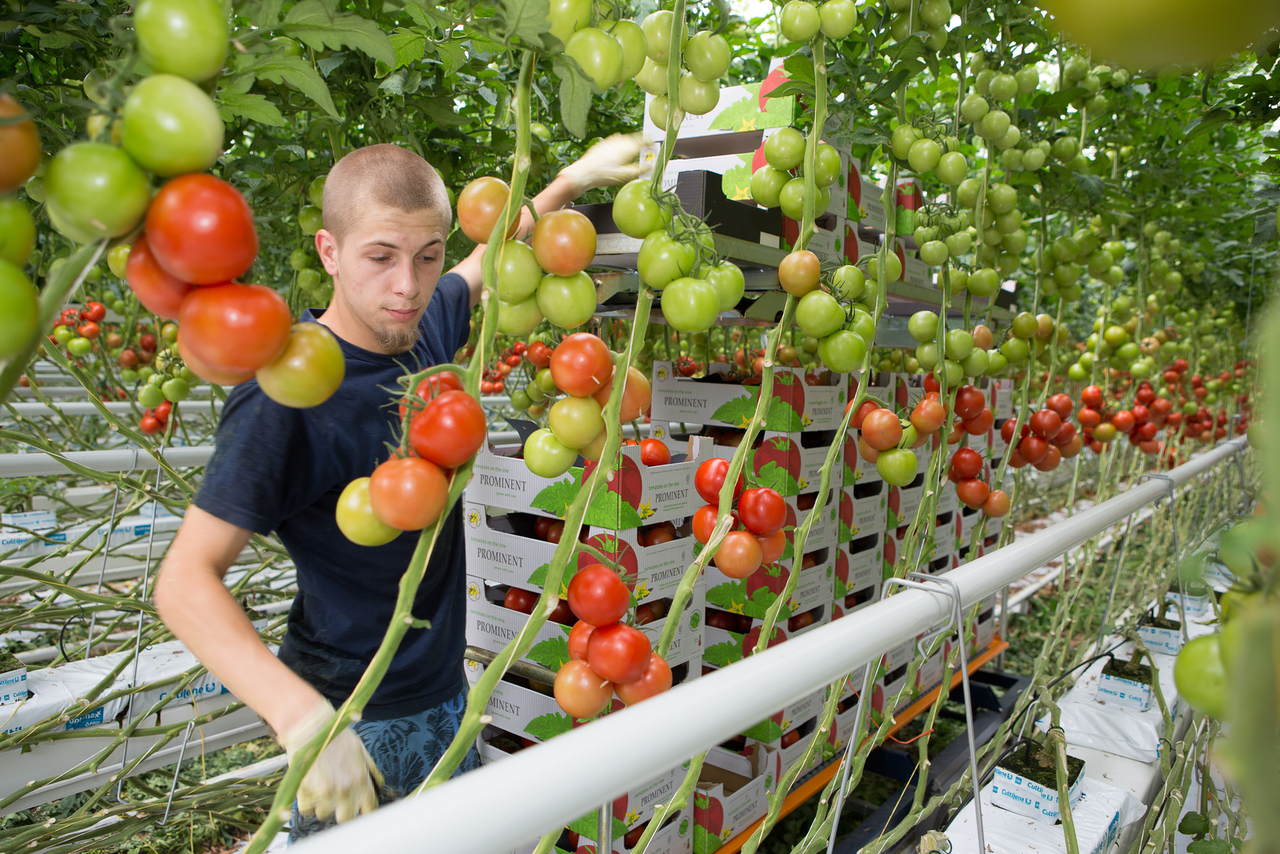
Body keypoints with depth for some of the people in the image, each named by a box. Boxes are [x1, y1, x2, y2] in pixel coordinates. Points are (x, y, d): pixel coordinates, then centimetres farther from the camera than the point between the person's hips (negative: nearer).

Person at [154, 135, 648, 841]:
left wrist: (574, 179, 17)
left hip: (445, 693, 7)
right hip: (355, 720, -7)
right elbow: (186, 581, -27)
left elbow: (489, 261, 17)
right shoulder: (285, 398, -25)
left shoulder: (425, 324, -5)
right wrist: (299, 715, -39)